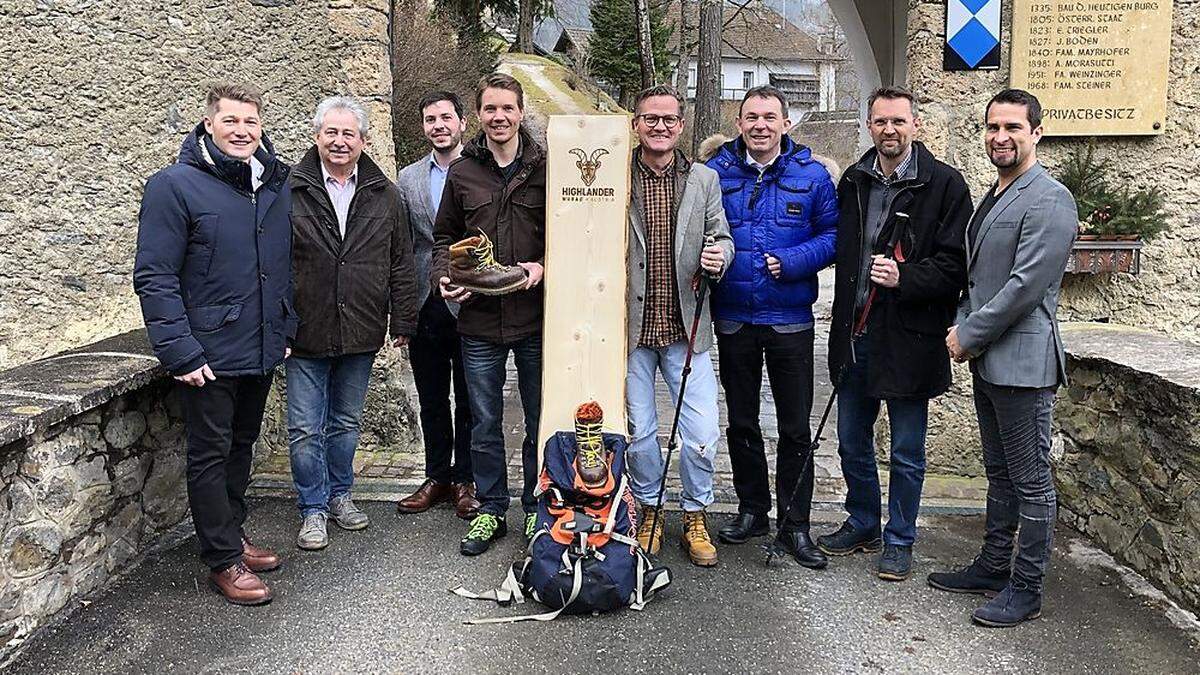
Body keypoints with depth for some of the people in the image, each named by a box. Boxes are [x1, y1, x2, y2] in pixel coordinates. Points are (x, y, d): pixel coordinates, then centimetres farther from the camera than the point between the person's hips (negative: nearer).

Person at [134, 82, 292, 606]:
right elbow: (154, 277, -14)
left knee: (241, 449, 19)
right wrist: (181, 353, -19)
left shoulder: (277, 186, 7)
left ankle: (232, 536, 34)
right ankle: (224, 560, 15)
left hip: (262, 351, 6)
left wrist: (286, 329, 10)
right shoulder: (175, 185, -11)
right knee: (210, 456, 4)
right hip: (210, 356, -6)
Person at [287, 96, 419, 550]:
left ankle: (339, 494, 34)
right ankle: (313, 509, 19)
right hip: (306, 334, -2)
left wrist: (402, 322, 4)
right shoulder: (289, 190, -5)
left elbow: (401, 265, 7)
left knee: (347, 423, 17)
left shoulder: (384, 195, 4)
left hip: (361, 333, 3)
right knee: (305, 429, 4)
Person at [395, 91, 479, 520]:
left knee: (468, 400, 7)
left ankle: (465, 480, 21)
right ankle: (437, 477, 27)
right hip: (425, 305, 4)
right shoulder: (408, 179, 9)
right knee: (431, 400, 13)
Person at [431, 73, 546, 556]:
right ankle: (491, 510, 27)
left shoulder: (546, 168, 0)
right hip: (479, 320, 2)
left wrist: (543, 266, -13)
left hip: (536, 317, -2)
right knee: (485, 424, 11)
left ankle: (537, 510, 26)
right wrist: (444, 276, -3)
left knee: (540, 421, 10)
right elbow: (444, 236, 15)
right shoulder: (462, 172, 7)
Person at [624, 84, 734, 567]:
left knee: (702, 434, -1)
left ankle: (695, 514, 22)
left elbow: (721, 237, 11)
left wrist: (718, 255, -13)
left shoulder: (704, 179, 7)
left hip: (685, 328, 1)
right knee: (638, 429, 10)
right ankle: (649, 510, 31)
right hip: (630, 326, -1)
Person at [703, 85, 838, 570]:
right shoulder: (715, 172, 1)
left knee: (795, 427, 5)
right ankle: (752, 510, 30)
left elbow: (832, 235, 0)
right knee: (741, 421, 13)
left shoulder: (812, 176, -1)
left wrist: (791, 262, -15)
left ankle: (794, 524, 19)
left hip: (790, 320, -1)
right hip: (733, 319, 1)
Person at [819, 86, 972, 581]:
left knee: (906, 453, 8)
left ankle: (899, 541, 25)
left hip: (909, 337, -5)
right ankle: (862, 526, 36)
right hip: (856, 335, 5)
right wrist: (843, 319, 9)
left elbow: (954, 263, -10)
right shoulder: (853, 181, 9)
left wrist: (904, 278, -25)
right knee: (852, 441, 17)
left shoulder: (944, 184, -7)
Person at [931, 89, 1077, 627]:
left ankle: (1026, 590, 13)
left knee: (1031, 481, 2)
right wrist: (962, 328, 4)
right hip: (986, 359, 9)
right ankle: (993, 567, 31)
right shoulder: (992, 198, 16)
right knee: (1000, 474, 19)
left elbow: (1026, 285, -20)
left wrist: (969, 335, -14)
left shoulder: (1049, 200, -13)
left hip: (1022, 361, -9)